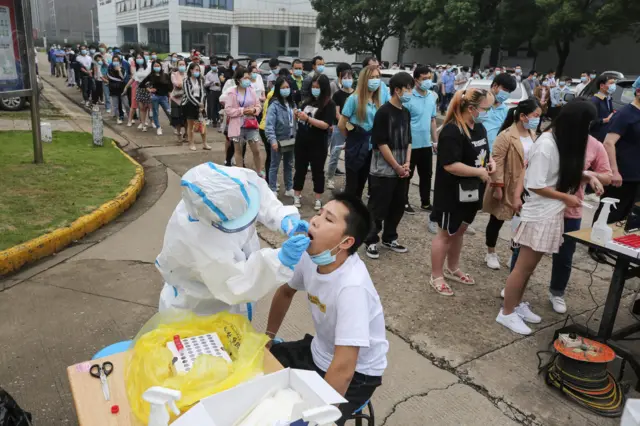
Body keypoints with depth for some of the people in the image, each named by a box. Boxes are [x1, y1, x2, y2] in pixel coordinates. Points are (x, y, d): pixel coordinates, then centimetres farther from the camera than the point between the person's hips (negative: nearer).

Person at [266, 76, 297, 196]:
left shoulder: (292, 103, 6)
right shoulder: (274, 104, -16)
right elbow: (269, 124, -22)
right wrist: (272, 140, -31)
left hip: (290, 140, 7)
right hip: (278, 140, -7)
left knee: (289, 165, 17)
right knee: (274, 166, 6)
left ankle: (289, 189, 29)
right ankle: (273, 190, 16)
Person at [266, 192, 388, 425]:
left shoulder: (352, 286, -35)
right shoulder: (309, 256, -14)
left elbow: (343, 369, -34)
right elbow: (285, 292, 9)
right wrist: (268, 337, 12)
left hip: (356, 374, -6)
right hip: (319, 352, 6)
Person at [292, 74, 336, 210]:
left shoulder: (329, 104, -8)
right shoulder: (307, 101, 7)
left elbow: (326, 125, -19)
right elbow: (299, 119, 16)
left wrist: (307, 118, -25)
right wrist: (297, 115, -7)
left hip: (318, 145, -5)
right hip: (301, 142, 5)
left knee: (317, 172, 7)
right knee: (300, 170, 11)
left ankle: (318, 199, 18)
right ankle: (296, 197, 21)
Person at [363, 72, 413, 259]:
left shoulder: (406, 112, 10)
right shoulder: (383, 112, -12)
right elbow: (381, 143, -15)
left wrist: (407, 164, 2)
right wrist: (397, 167, -12)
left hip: (402, 171, 7)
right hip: (384, 171, -7)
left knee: (398, 206, 14)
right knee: (378, 208, 1)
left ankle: (389, 238, 29)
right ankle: (371, 241, 15)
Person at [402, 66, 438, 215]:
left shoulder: (432, 96, 6)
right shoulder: (408, 98, -15)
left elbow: (433, 120, 14)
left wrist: (435, 141, 15)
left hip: (426, 144, 6)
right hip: (411, 144, -6)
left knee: (426, 174, 15)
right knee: (407, 175, 7)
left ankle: (425, 203, 29)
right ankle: (404, 203, 22)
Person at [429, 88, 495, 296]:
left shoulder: (479, 127, 6)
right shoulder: (452, 132, -23)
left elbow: (483, 151, 23)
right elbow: (450, 165, -30)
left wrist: (490, 161, 1)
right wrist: (480, 172, -20)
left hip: (471, 191, 9)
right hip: (452, 193, -9)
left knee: (459, 231, 21)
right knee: (446, 234, 4)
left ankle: (452, 269, 39)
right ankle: (436, 276, 19)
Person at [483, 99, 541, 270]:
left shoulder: (532, 134, 5)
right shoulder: (506, 136, -20)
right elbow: (497, 162, -20)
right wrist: (497, 186, -21)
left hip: (526, 187, 7)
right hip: (506, 187, -6)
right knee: (497, 220, 9)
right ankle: (490, 253, 26)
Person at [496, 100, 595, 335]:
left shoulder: (562, 140, 6)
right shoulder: (546, 145, -21)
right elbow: (535, 185, -21)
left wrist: (587, 176, 6)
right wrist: (566, 198, -12)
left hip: (551, 214, 9)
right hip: (539, 215, -9)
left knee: (529, 266, 18)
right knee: (523, 266, 1)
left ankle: (517, 304, 32)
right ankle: (506, 313, 13)